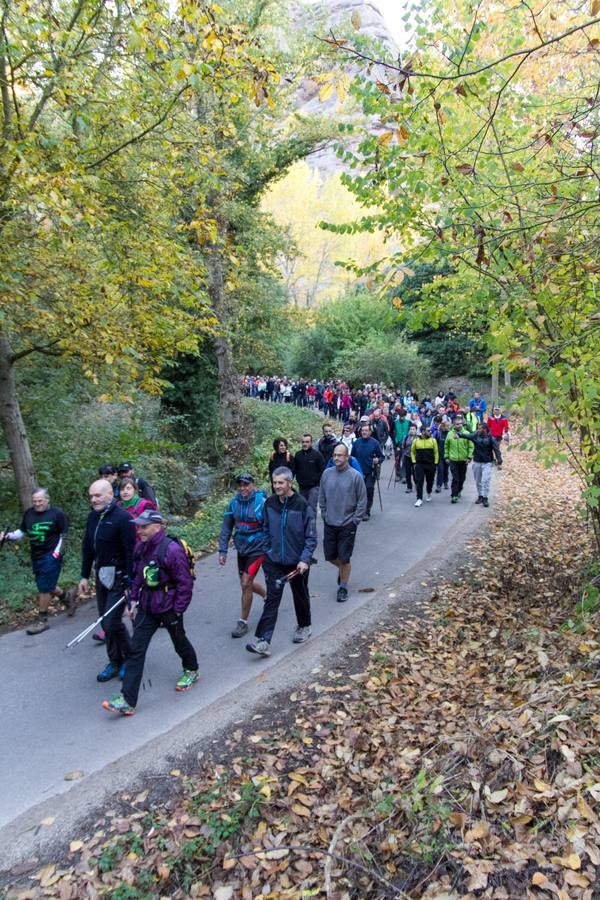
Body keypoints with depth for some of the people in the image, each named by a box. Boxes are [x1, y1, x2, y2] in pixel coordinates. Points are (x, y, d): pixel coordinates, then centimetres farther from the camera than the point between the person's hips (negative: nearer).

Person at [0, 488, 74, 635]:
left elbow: (64, 535, -6)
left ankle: (42, 620, 10)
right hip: (36, 556, 6)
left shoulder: (57, 513, -10)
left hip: (51, 556, -6)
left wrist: (57, 552, -13)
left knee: (44, 587, -4)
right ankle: (67, 596, 40)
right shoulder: (28, 513, 3)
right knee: (46, 586, 13)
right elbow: (22, 532, 12)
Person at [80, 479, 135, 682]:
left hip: (119, 577, -7)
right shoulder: (93, 517, 5)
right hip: (101, 576, 7)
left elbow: (131, 552, -18)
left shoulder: (123, 518, -17)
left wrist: (130, 582, -18)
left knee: (112, 623, -7)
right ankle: (115, 662, 27)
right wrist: (85, 576, 14)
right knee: (105, 623, 12)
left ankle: (130, 659, 16)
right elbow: (87, 548, 14)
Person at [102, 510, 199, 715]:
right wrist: (133, 600, 9)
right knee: (136, 650, -1)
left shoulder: (171, 549, -24)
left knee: (179, 641, 17)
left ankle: (191, 671, 47)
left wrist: (177, 611, -15)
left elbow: (185, 583, -19)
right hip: (146, 606, 6)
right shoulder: (140, 547, -1)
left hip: (168, 608, -6)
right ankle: (127, 701, 2)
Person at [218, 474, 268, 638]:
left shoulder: (262, 502, -14)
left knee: (246, 584, -8)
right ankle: (268, 595, 45)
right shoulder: (234, 503, -1)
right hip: (241, 548, 6)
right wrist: (222, 551, 0)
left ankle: (243, 622, 8)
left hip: (257, 548, -5)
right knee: (247, 583, 16)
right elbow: (226, 528, 4)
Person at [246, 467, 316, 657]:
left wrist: (305, 559, -19)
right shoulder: (269, 504, -3)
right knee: (271, 600, -3)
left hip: (297, 562, -2)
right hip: (274, 561, 2)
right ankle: (263, 641, -4)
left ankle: (304, 627, 41)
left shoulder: (302, 505, -15)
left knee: (300, 596, 17)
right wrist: (267, 551, 10)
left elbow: (311, 537, -12)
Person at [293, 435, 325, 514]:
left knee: (312, 507, -10)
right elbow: (295, 469, 18)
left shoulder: (317, 454, -6)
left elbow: (322, 470, -5)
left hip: (313, 486, -5)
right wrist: (298, 480, 8)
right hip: (302, 487, 5)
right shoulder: (298, 455, 7)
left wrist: (315, 480, -8)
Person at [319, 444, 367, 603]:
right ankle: (342, 569, 44)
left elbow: (362, 501, -6)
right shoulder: (326, 474, -2)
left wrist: (355, 521, -8)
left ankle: (343, 587, 23)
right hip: (329, 524, 4)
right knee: (330, 556, 12)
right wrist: (325, 515, 5)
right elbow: (322, 498, 10)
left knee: (344, 559, 3)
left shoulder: (355, 476, -12)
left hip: (347, 525, -4)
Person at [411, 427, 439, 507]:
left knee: (429, 481, 14)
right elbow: (412, 452, 10)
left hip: (430, 464, 1)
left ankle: (429, 494, 40)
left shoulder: (433, 440, -1)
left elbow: (436, 452, 3)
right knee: (419, 481, -7)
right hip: (419, 464, -1)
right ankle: (419, 499, -6)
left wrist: (435, 463, -1)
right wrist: (414, 462, 3)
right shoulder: (416, 440, -1)